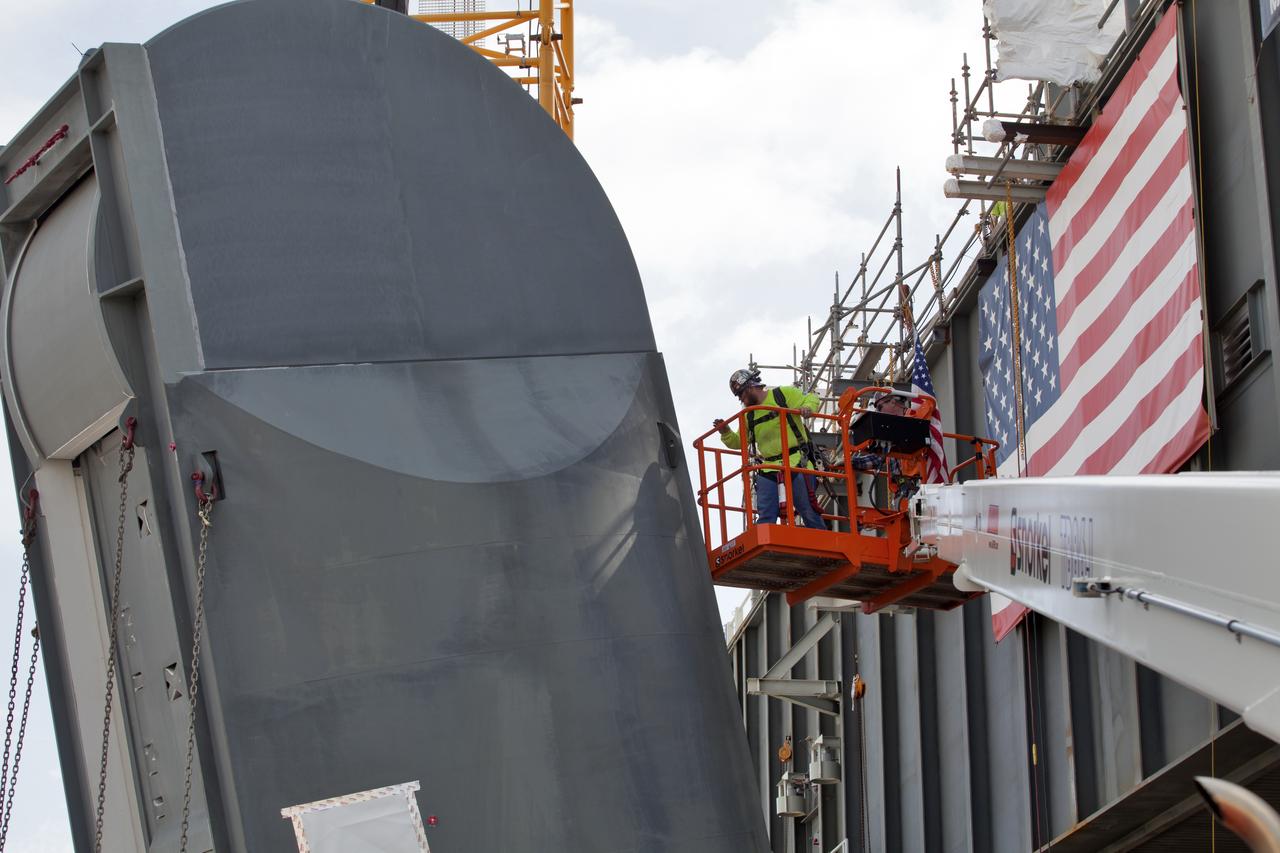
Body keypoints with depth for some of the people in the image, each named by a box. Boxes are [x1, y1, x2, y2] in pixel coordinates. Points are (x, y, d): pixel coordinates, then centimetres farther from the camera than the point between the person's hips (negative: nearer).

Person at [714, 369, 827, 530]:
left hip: (797, 464, -5)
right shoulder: (748, 415, 17)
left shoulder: (783, 394, 2)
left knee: (809, 512, -2)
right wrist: (725, 432, 3)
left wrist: (807, 408, -18)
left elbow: (812, 399, 4)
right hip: (768, 469, 5)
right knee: (765, 518, -3)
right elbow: (738, 443, 21)